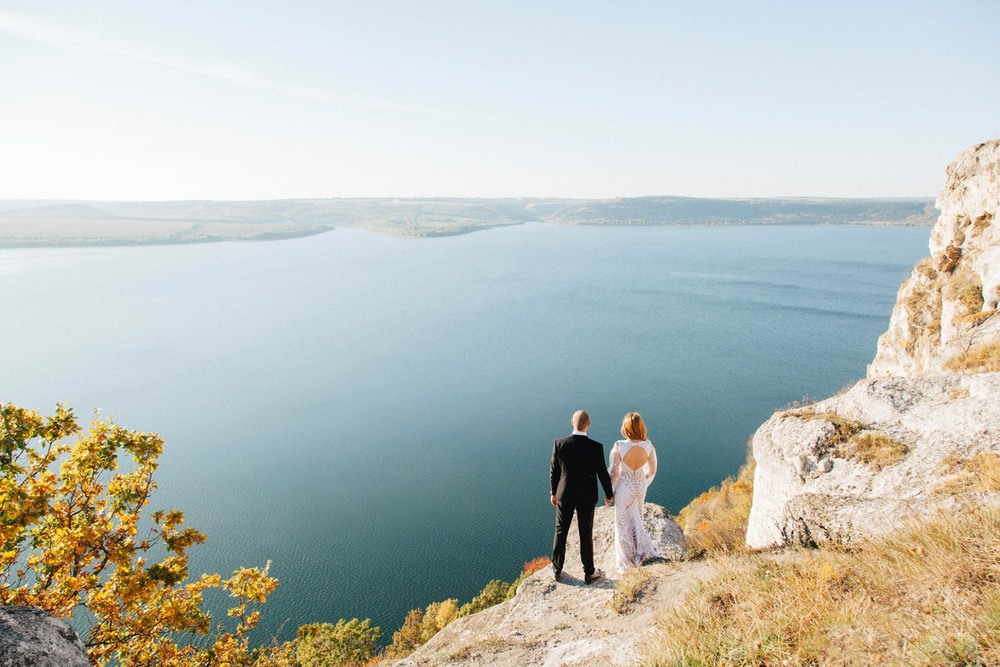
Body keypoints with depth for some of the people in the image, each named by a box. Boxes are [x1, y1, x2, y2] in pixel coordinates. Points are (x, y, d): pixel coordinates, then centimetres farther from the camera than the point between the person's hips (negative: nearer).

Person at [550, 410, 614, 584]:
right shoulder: (596, 447, -19)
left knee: (561, 532, 17)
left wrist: (554, 493, 10)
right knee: (586, 535, 13)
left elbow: (554, 471, -6)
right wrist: (609, 494, 8)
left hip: (565, 495, 1)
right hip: (587, 497, -1)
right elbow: (603, 474, -9)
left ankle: (557, 570, 30)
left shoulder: (559, 444, -16)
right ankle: (589, 573, 27)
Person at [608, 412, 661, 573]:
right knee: (636, 519, 28)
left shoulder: (619, 446, -26)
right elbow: (652, 470, -2)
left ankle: (627, 561, 31)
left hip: (624, 487, -3)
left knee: (624, 523, 16)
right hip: (640, 486, 3)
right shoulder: (648, 445, -15)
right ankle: (644, 551, 33)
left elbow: (614, 472, -17)